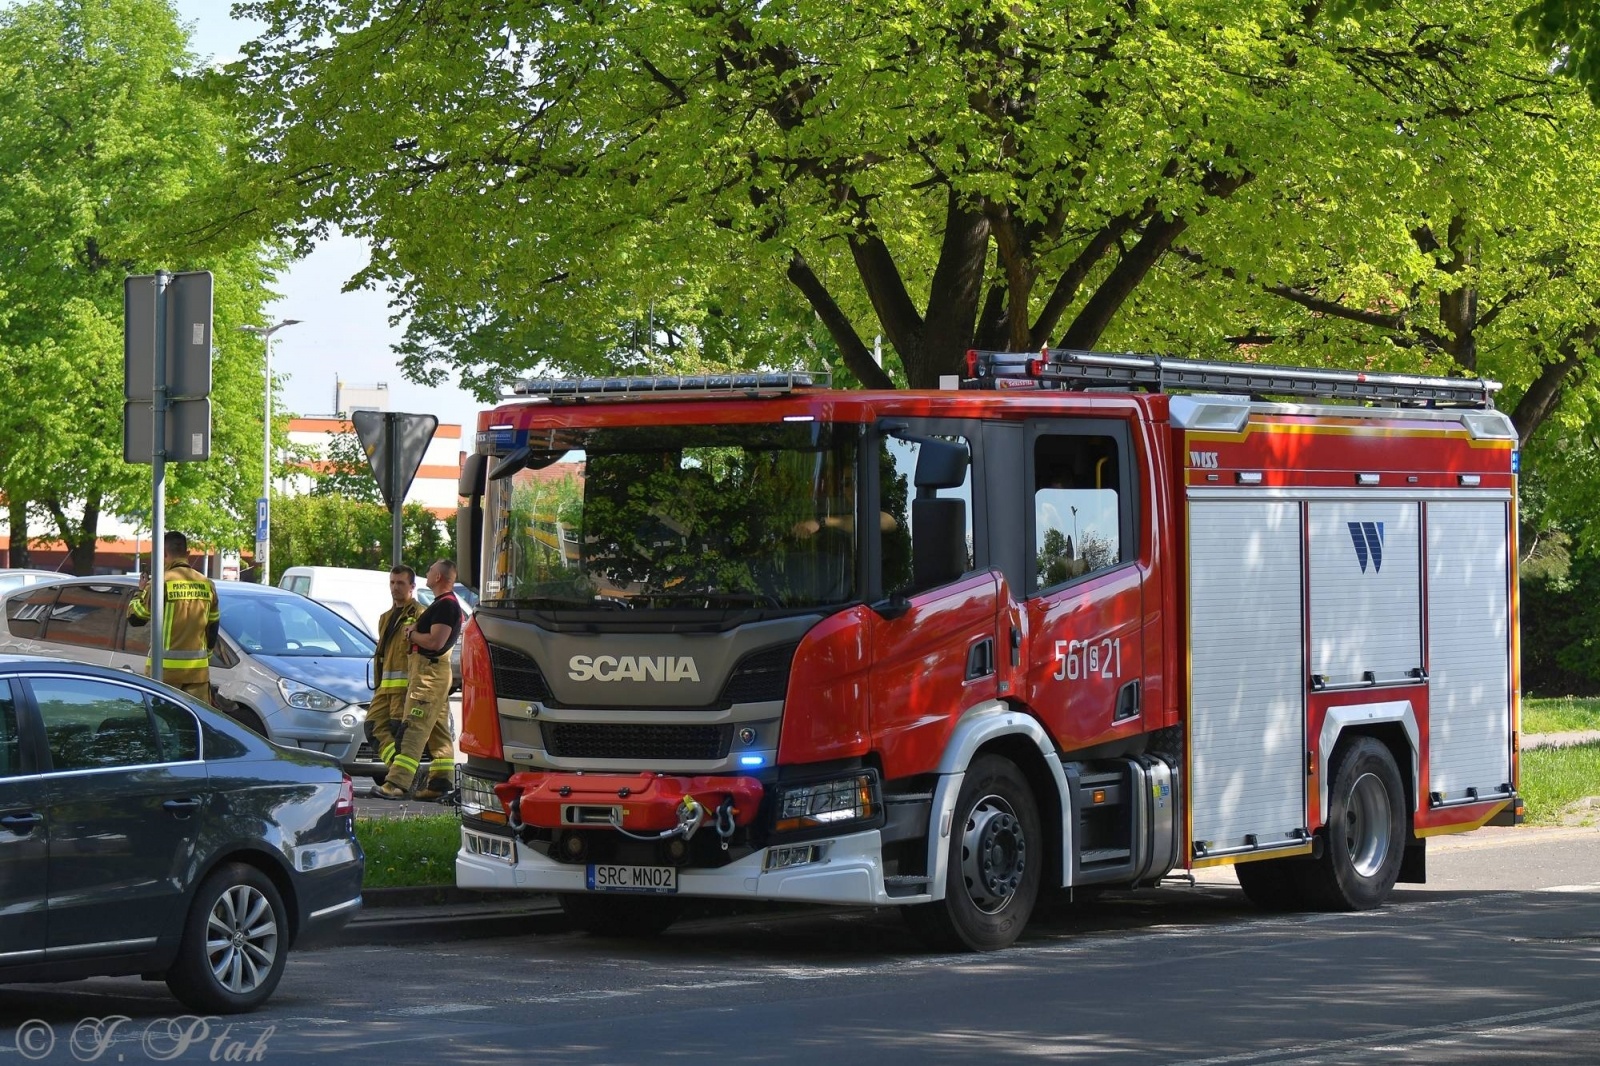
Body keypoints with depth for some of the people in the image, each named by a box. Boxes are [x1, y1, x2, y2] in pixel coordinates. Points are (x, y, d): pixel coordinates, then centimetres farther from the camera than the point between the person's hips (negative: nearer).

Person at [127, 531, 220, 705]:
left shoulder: (162, 582, -9)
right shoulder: (206, 584, 8)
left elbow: (135, 618, -2)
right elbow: (214, 626, 16)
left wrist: (141, 591, 14)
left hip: (166, 667, -4)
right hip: (198, 668, 5)